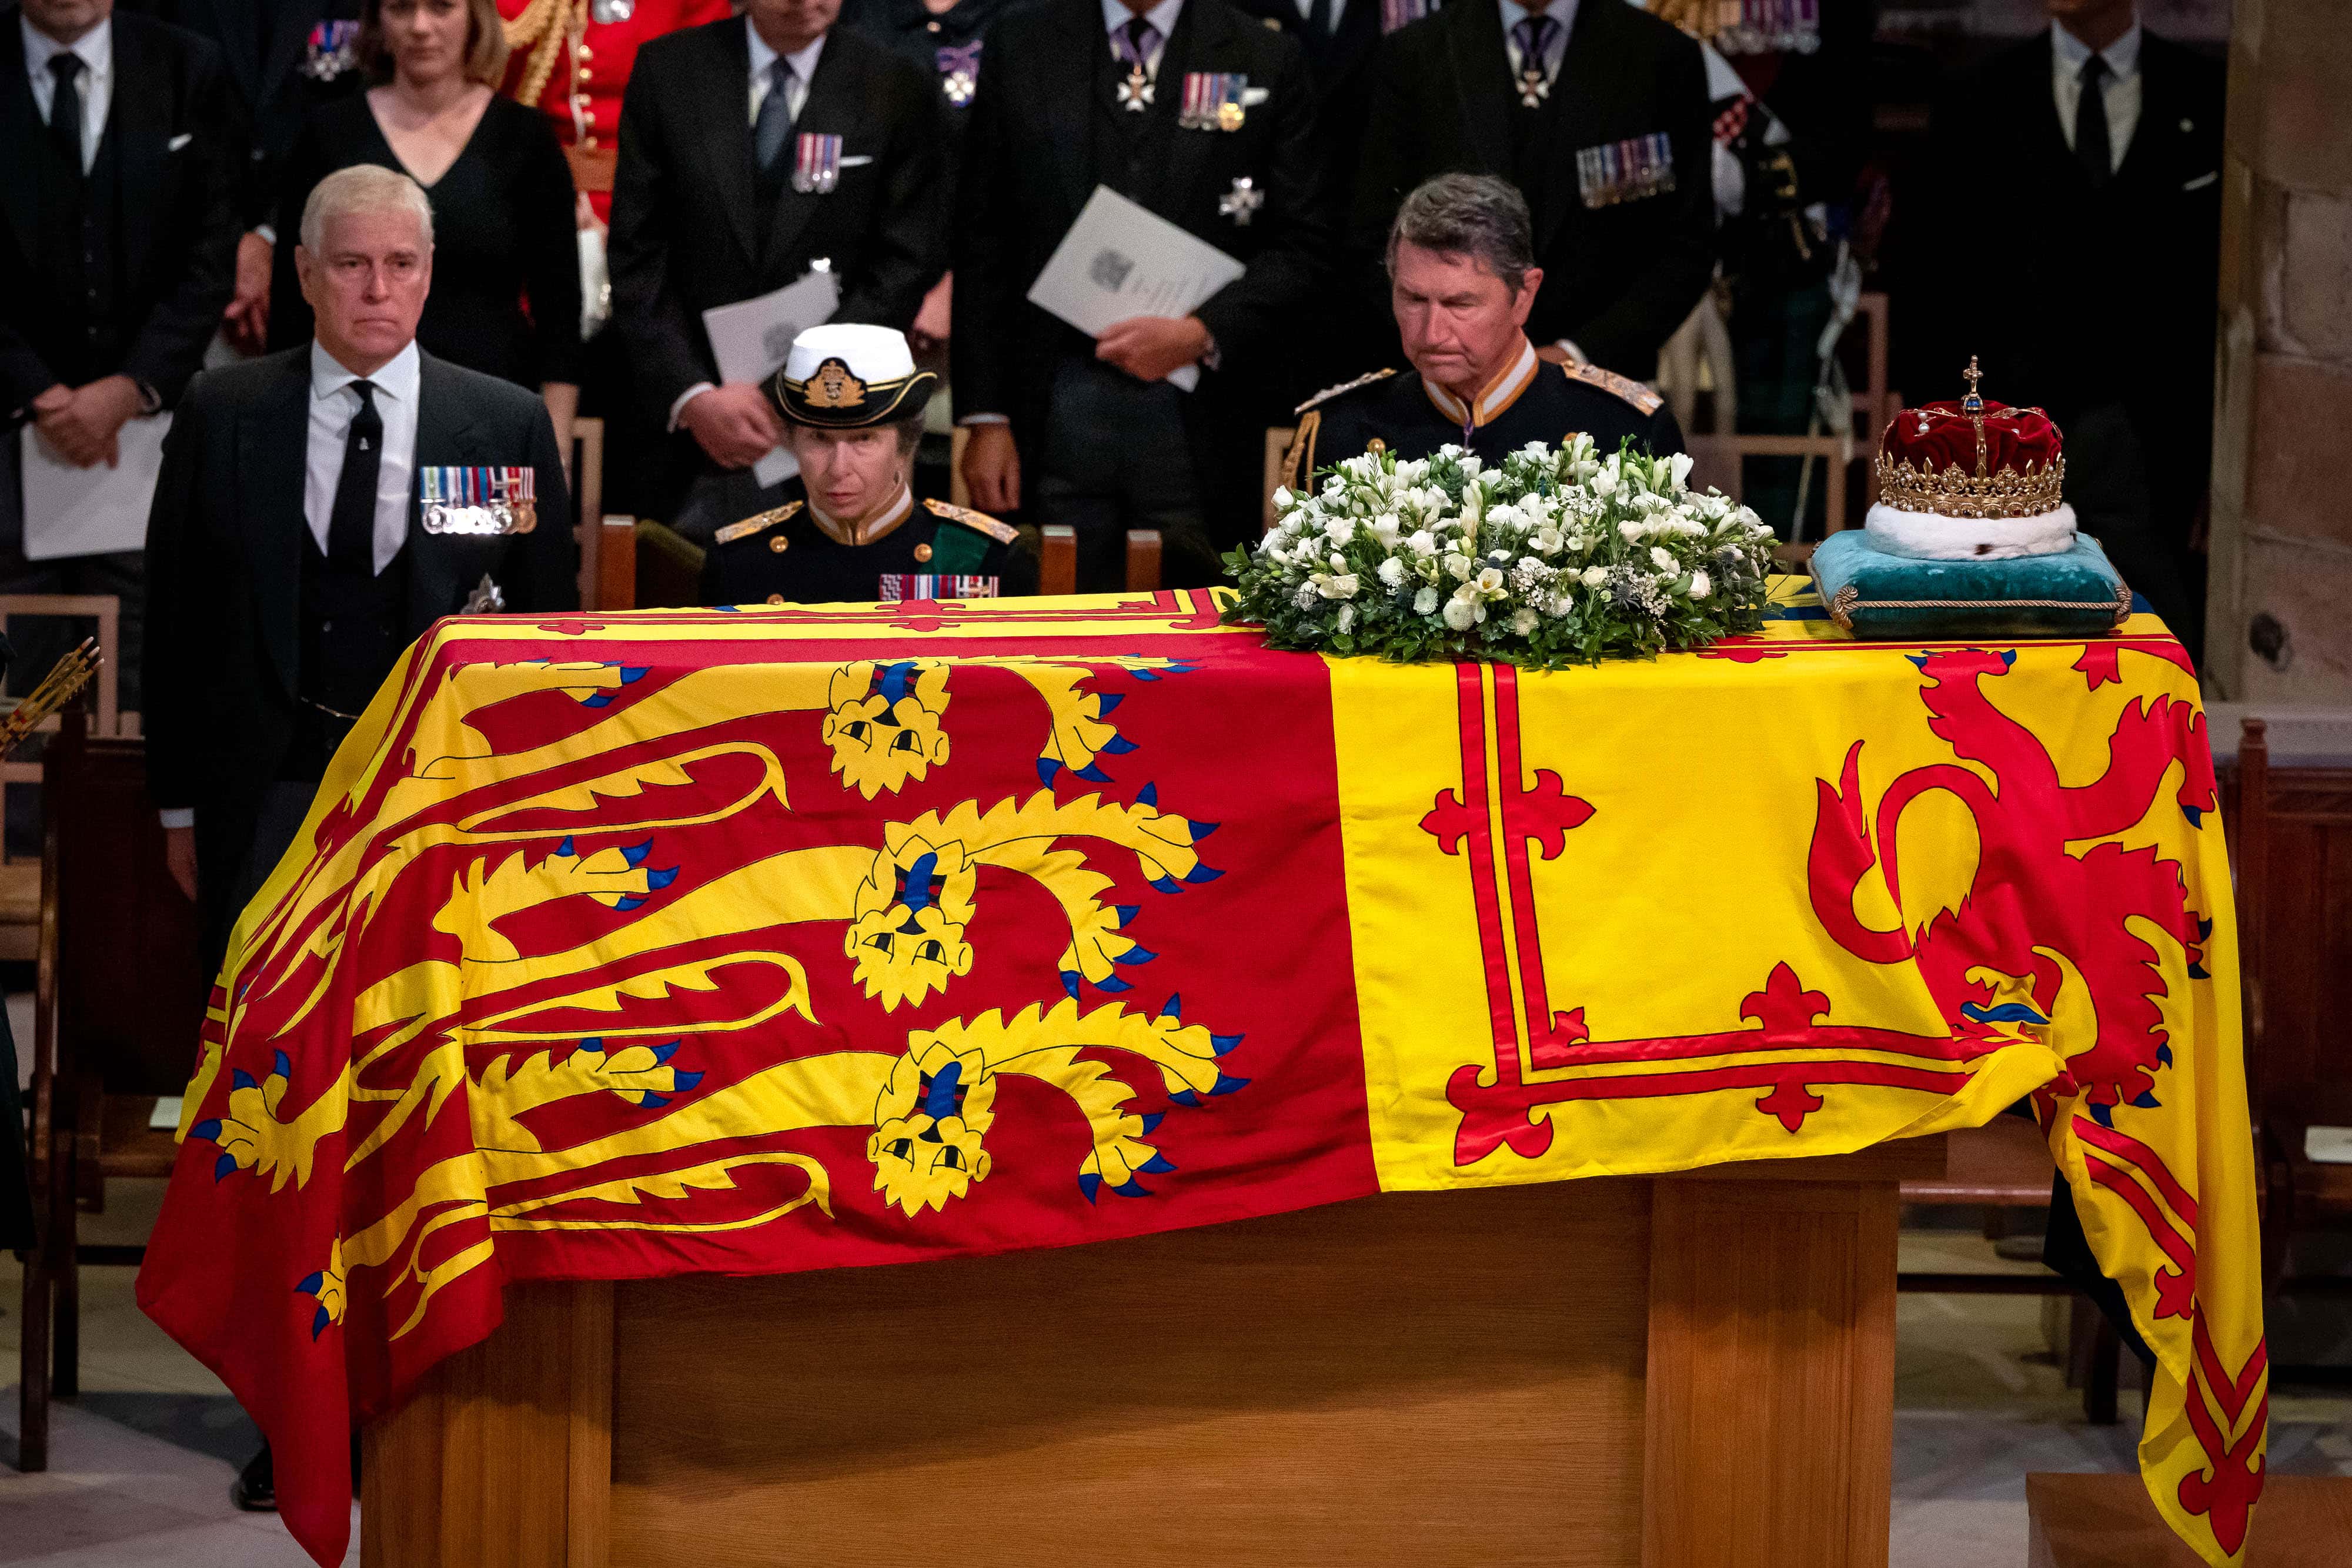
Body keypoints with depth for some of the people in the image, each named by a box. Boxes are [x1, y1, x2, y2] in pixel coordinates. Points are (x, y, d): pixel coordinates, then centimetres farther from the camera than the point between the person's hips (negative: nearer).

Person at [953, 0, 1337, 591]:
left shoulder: (1268, 62, 6)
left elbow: (1303, 244, 3)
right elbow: (983, 242, 7)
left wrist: (1203, 333, -14)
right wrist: (985, 417, 1)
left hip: (1195, 414, -1)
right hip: (1059, 413, 1)